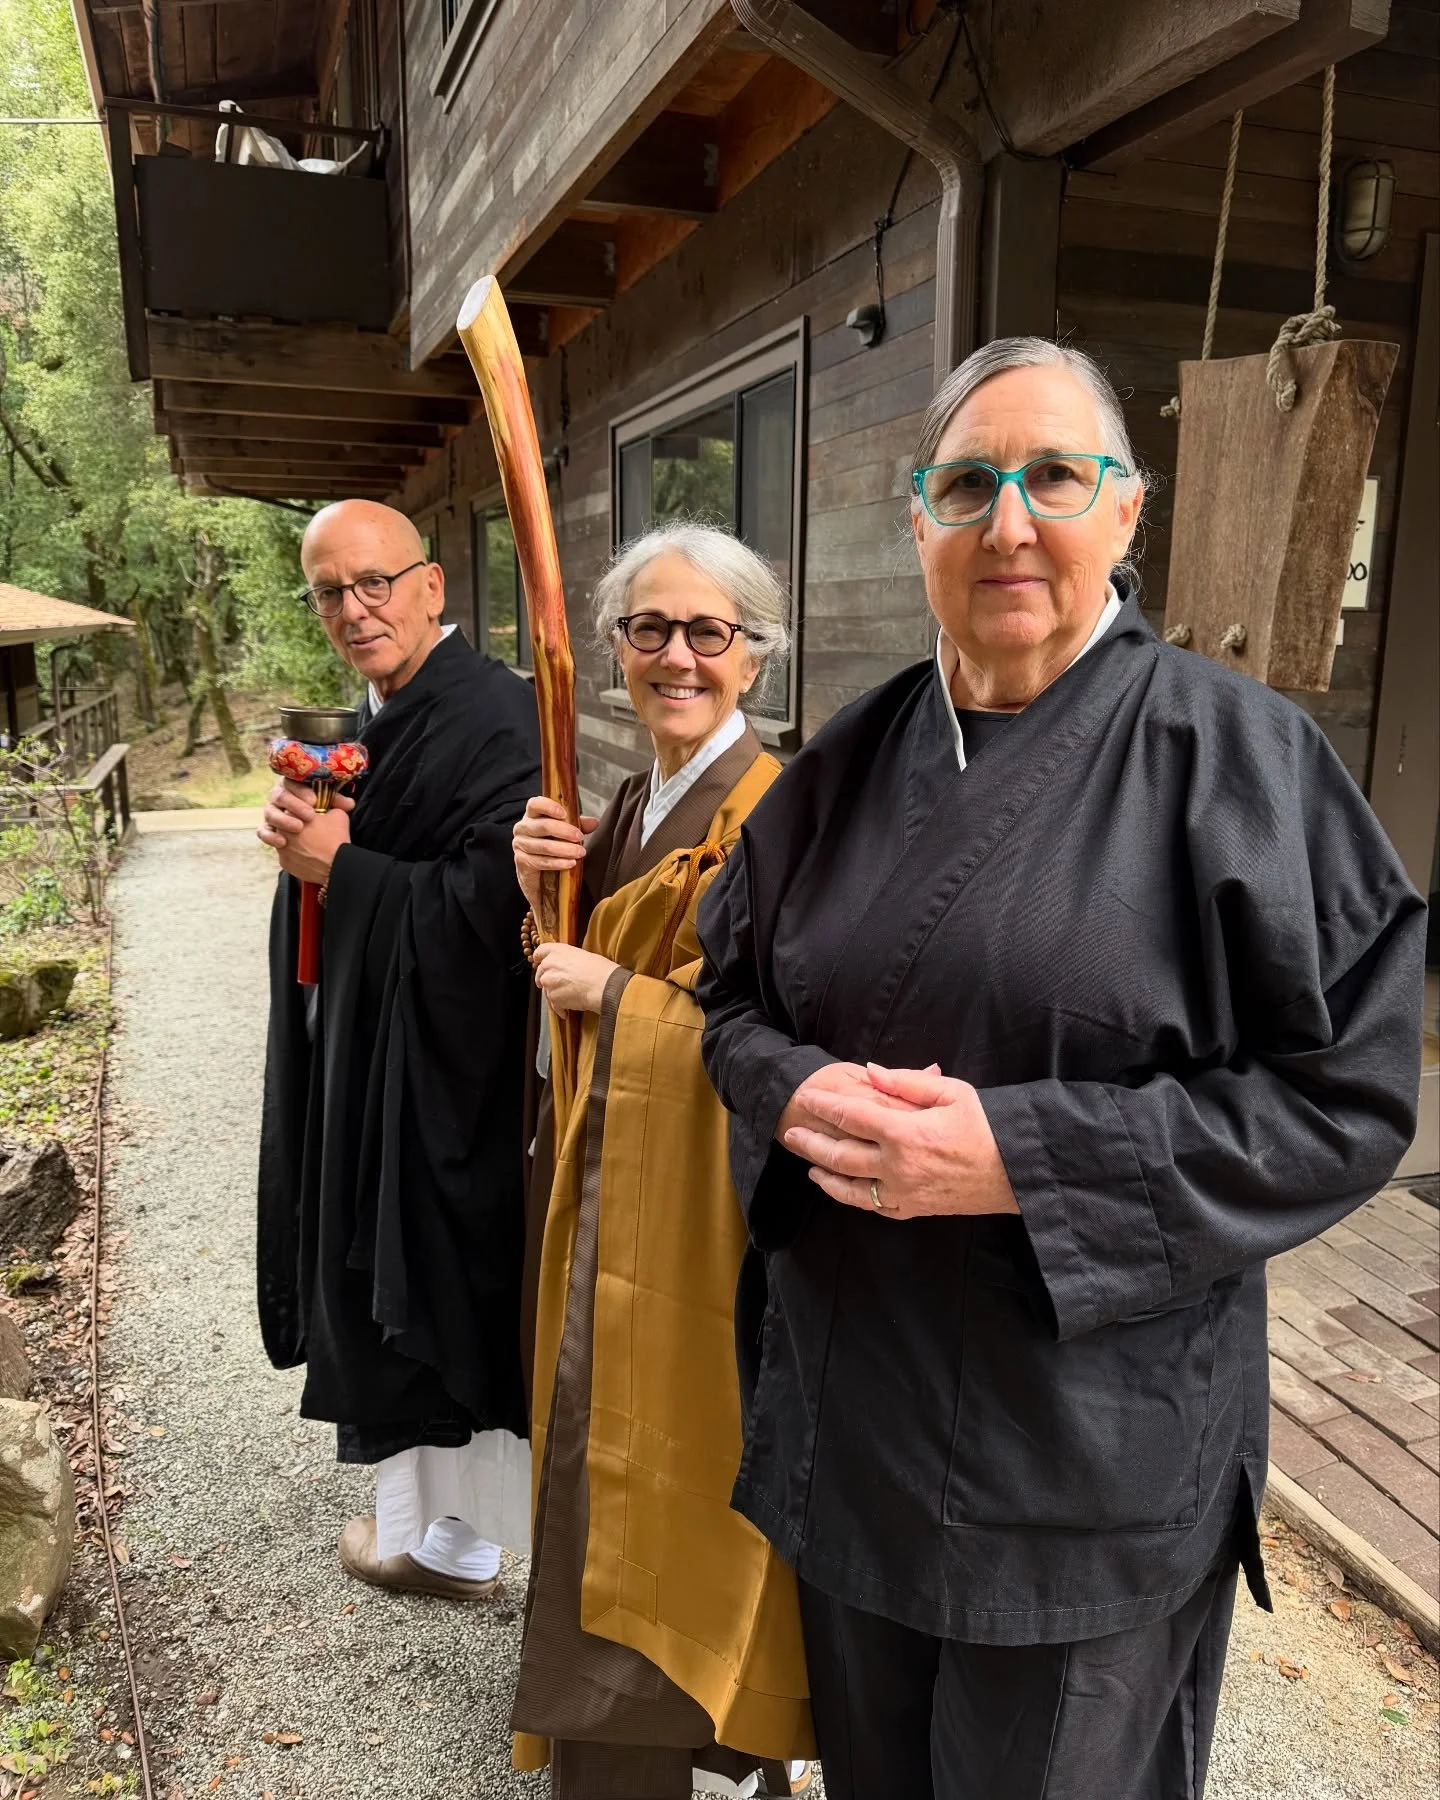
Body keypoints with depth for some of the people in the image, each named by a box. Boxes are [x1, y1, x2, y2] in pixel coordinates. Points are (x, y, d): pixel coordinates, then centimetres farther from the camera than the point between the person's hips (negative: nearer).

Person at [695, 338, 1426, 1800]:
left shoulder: (1234, 754, -11)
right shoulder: (852, 760, 2)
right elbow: (735, 992, 9)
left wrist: (1022, 1154, -22)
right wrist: (798, 1091, -14)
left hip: (1094, 1444, -4)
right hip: (850, 1405, 4)